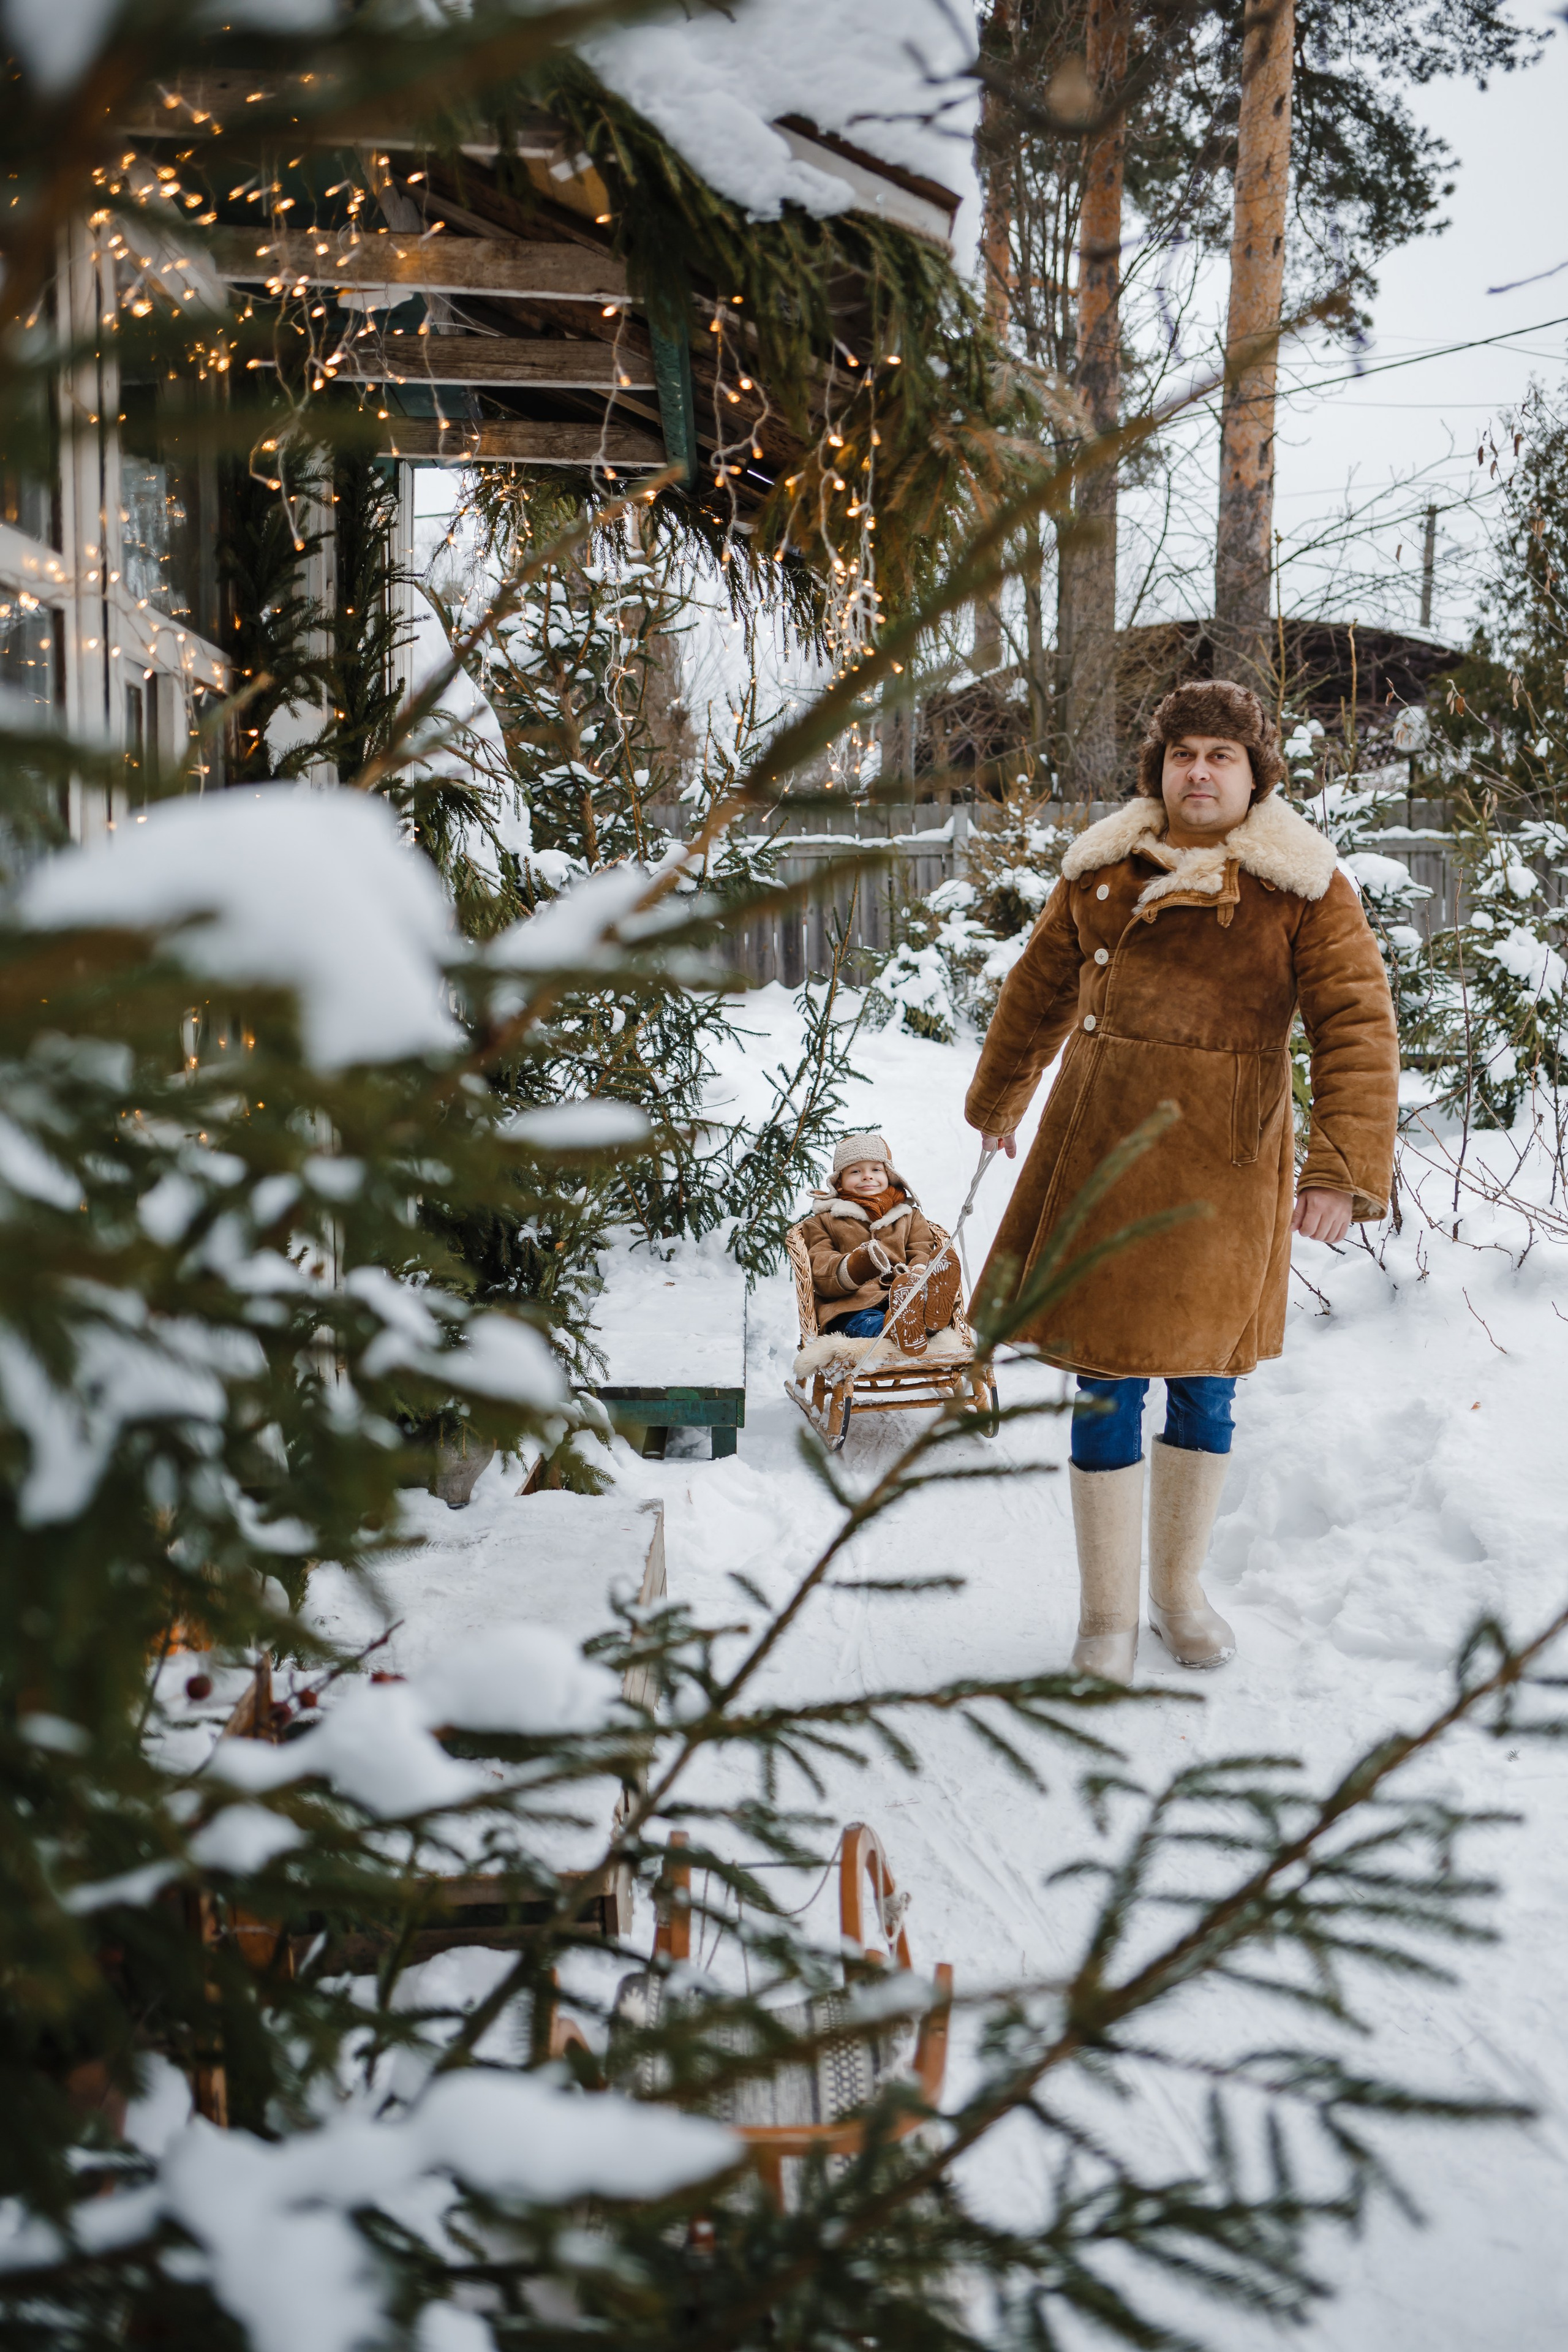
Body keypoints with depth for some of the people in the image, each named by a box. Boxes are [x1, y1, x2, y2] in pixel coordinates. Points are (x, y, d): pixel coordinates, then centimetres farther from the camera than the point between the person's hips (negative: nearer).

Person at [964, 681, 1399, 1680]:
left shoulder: (1306, 885, -2)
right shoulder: (1103, 867, 6)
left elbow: (1359, 1027, -9)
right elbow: (1041, 989, 21)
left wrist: (1344, 1171, -21)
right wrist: (999, 1096, 33)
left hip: (1225, 1165, -1)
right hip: (1103, 1148, 1)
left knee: (1205, 1387, 11)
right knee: (1107, 1388, 0)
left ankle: (1181, 1591, 32)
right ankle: (1108, 1616, 15)